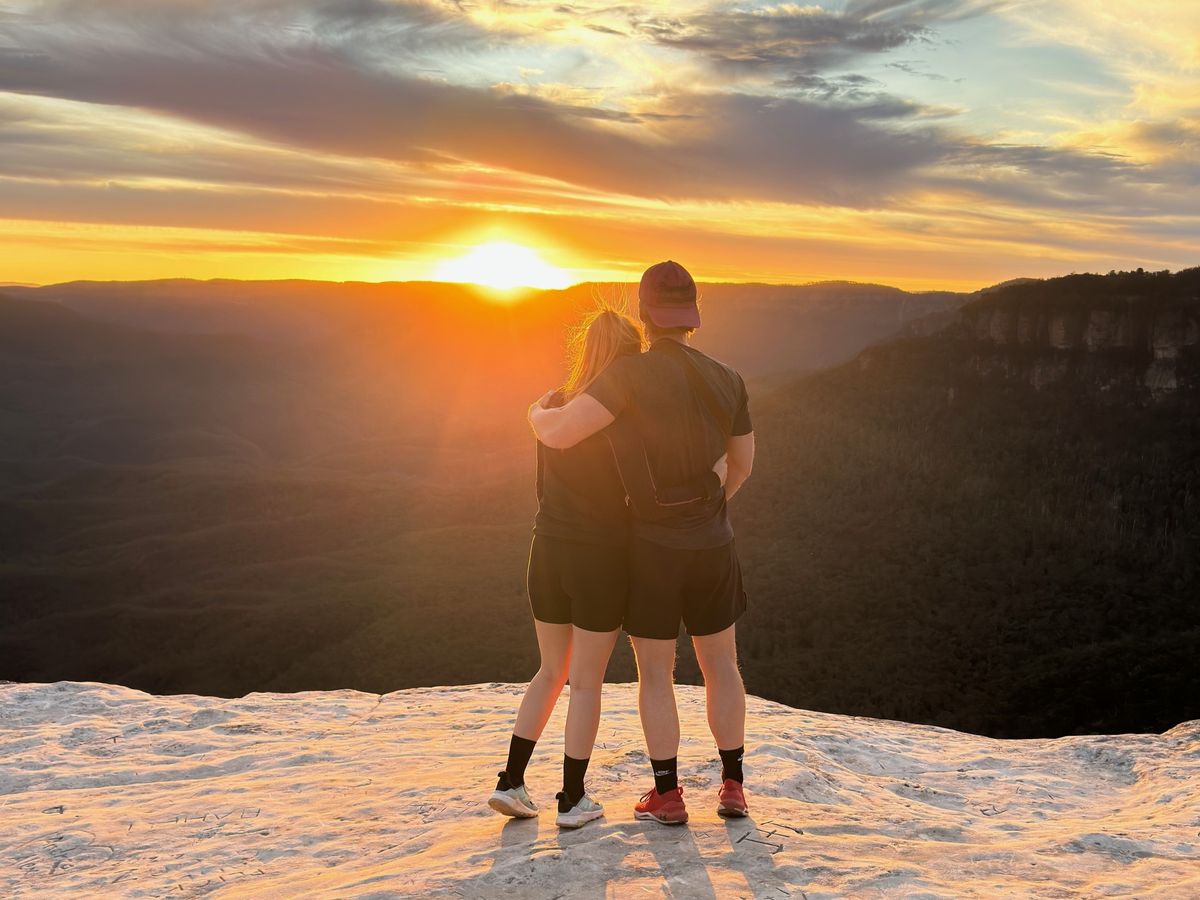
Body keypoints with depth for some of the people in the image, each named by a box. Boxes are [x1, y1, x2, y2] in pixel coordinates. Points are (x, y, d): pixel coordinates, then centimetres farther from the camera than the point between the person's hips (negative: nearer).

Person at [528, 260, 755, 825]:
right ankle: (732, 786, 21)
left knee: (655, 673, 10)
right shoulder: (728, 381, -2)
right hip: (712, 547, 4)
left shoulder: (632, 371, -20)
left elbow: (559, 434, -27)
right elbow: (742, 465, 10)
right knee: (720, 664, 17)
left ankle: (667, 795, 15)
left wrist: (539, 413, -2)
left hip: (650, 546, -3)